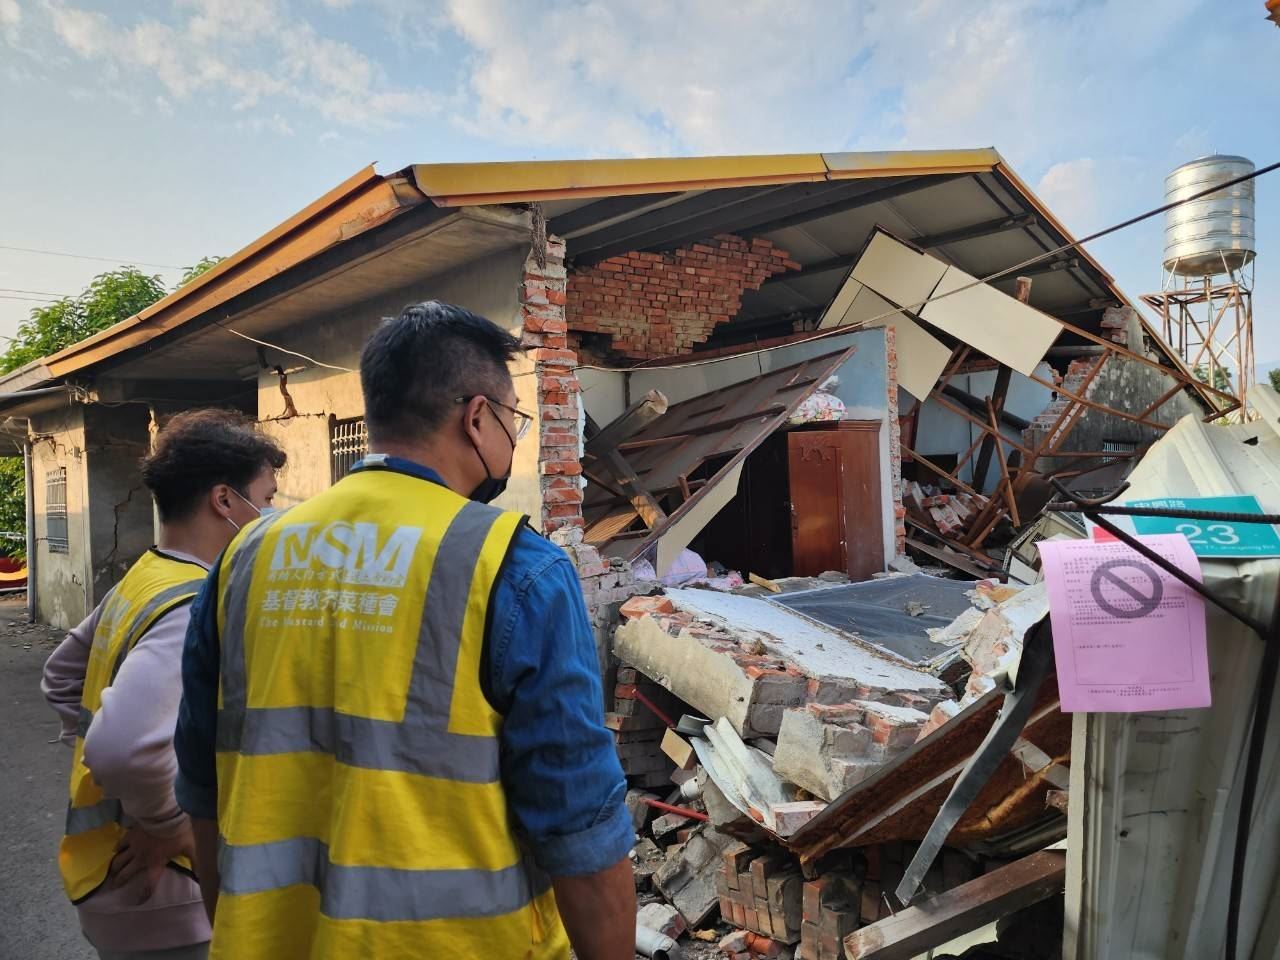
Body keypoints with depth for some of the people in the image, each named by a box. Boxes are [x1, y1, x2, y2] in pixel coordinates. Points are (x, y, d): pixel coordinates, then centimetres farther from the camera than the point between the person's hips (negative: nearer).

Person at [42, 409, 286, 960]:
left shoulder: (138, 582, 3)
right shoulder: (197, 608, -26)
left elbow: (61, 677, 19)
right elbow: (125, 746, -39)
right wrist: (169, 826, -23)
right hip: (158, 900, -8)